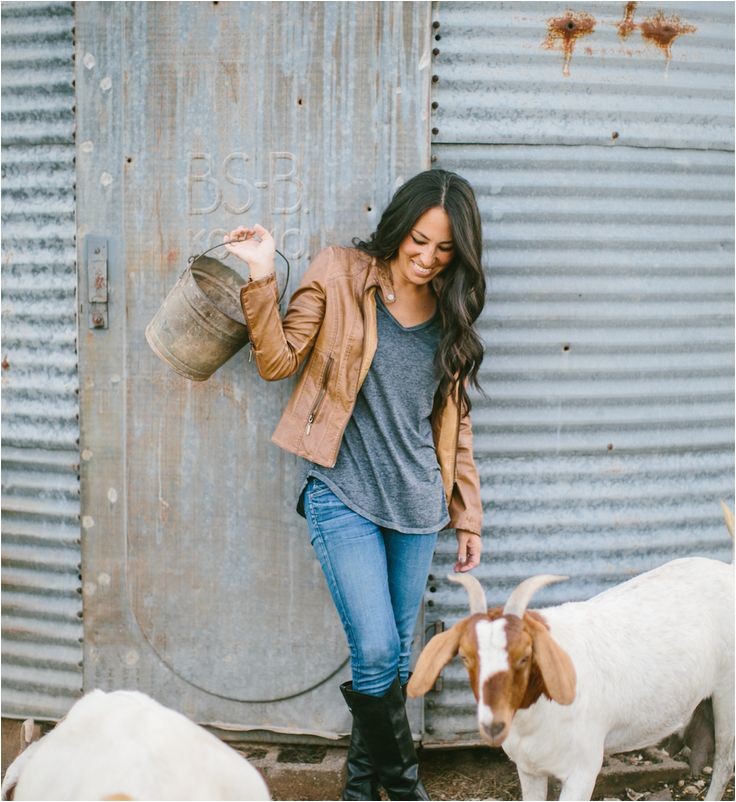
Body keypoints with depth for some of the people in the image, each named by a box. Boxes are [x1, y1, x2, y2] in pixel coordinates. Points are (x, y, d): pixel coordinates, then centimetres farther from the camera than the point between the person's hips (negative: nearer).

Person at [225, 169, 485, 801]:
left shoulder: (450, 312, 8)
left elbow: (454, 422, 13)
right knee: (375, 650, -10)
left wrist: (469, 516, 13)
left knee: (399, 656, 10)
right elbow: (279, 361, -5)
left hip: (417, 501, 4)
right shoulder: (340, 275, -3)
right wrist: (262, 278, -17)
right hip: (345, 495, -4)